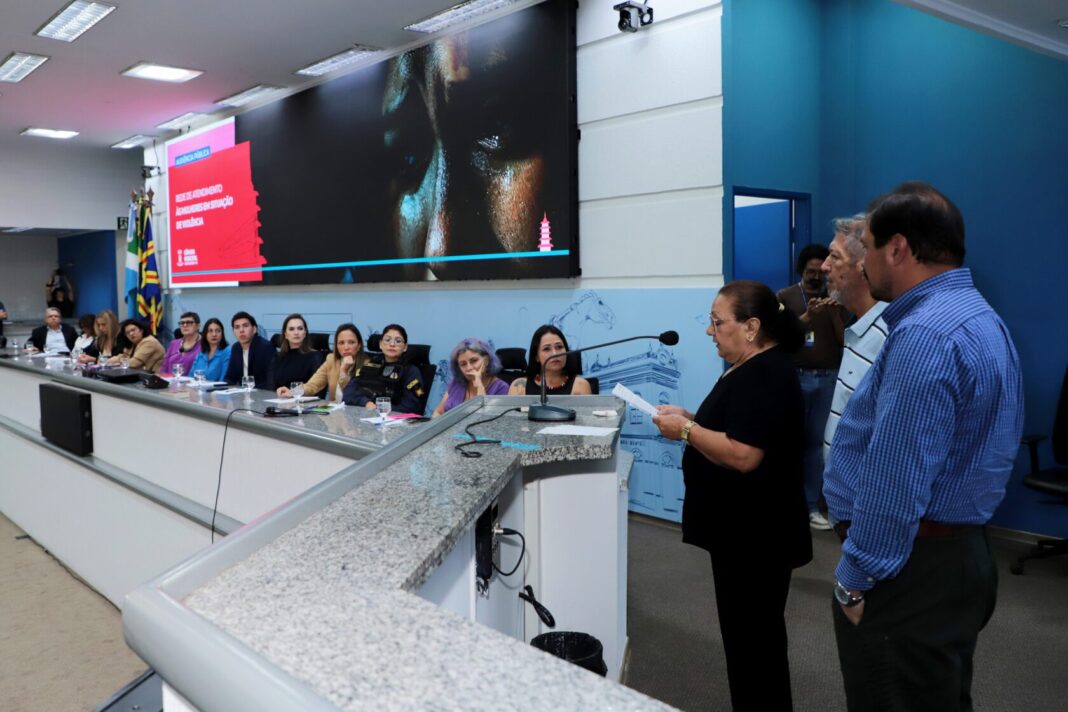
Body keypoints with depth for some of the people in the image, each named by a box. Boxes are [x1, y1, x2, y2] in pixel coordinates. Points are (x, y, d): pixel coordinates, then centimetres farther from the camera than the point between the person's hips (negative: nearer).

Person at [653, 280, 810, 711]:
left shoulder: (766, 377, -22)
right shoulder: (751, 368, 11)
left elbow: (743, 455, -30)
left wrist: (685, 430, -19)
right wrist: (690, 418, 5)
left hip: (755, 534, -10)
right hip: (740, 529, 10)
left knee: (754, 637, 3)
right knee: (748, 633, 20)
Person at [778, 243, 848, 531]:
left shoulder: (836, 299, 10)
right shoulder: (785, 296, 3)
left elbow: (845, 341, 5)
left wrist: (835, 314, -11)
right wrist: (808, 316, -21)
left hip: (828, 379, 2)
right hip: (795, 377, -2)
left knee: (817, 441, 4)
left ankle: (811, 506, 10)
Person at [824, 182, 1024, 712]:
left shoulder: (925, 336, -24)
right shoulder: (978, 318, 11)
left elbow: (895, 479, -26)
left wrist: (856, 579, -17)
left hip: (912, 568, -10)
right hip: (958, 553, 10)